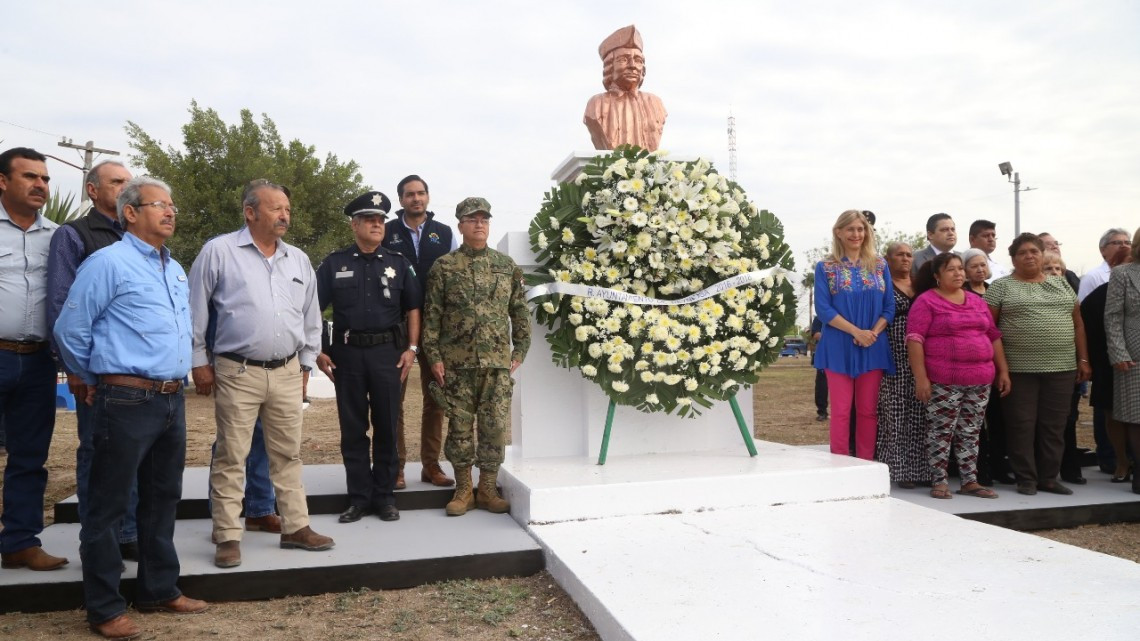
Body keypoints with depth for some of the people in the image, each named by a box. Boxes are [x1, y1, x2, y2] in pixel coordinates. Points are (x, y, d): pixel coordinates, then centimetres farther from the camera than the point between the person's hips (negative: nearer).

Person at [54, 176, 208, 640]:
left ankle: (160, 590, 28)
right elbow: (71, 330, -6)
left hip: (172, 400, 8)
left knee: (162, 498, 15)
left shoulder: (176, 269, 15)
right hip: (128, 401, -8)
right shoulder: (108, 263, -8)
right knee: (109, 505, 2)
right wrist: (94, 382, 6)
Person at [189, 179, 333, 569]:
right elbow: (194, 311, -1)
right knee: (231, 458, 2)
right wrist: (199, 362, -1)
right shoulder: (219, 251, -4)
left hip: (287, 373, 5)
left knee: (288, 455, 12)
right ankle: (228, 537, 13)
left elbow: (311, 318, 16)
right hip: (237, 372, -4)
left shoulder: (299, 260, 9)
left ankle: (296, 528, 22)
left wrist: (305, 365, 15)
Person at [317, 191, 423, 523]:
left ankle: (385, 496, 17)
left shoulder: (398, 264, 8)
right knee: (352, 428, 6)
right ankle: (359, 498, 16)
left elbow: (413, 308, 8)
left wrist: (411, 349, -1)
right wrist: (318, 351, -3)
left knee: (387, 427, 6)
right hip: (346, 353, 0)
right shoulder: (334, 264, 5)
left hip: (387, 351, 0)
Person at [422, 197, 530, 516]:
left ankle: (487, 489, 17)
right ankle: (463, 490, 18)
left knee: (496, 427, 3)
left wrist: (520, 351, 4)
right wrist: (433, 356, -5)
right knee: (460, 427, 5)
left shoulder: (507, 266, 8)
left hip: (498, 362, 2)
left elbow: (519, 311, 10)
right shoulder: (443, 267, 2)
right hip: (457, 363, -1)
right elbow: (432, 314, 1)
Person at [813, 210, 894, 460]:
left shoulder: (880, 265, 10)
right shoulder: (825, 267, 2)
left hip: (873, 347, 3)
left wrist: (873, 333, -11)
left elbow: (889, 307, 6)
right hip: (839, 348, -2)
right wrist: (857, 332, -16)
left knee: (868, 411, 7)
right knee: (841, 411, -1)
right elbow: (823, 309, -7)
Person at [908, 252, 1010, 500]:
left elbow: (994, 336, 19)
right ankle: (939, 481, 7)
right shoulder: (926, 301, -3)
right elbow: (914, 340, -11)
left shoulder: (977, 302, 15)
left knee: (971, 432, 10)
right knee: (942, 432, -2)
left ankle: (970, 481, 17)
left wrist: (1003, 371, 12)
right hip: (943, 381, -5)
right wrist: (921, 377, -17)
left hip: (980, 380, 6)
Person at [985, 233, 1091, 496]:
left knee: (1054, 425, 8)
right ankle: (1026, 478, 11)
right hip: (1018, 369, -4)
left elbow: (1077, 324, 14)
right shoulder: (1001, 287, 0)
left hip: (1061, 368, 4)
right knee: (1022, 425, 1)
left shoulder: (1061, 284, 13)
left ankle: (1049, 477, 18)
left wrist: (1083, 359, 7)